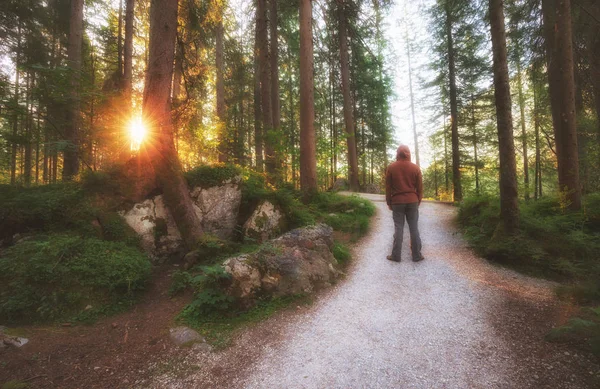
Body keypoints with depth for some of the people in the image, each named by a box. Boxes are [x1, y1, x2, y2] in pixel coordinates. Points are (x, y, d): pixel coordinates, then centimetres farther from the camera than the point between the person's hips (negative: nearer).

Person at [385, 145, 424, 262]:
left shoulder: (391, 167, -2)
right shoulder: (415, 168, 1)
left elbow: (388, 187, 0)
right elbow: (420, 187, 4)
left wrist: (389, 202, 8)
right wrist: (418, 201, 15)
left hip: (397, 202, -1)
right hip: (412, 201, 1)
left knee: (398, 228, 3)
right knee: (414, 228, 6)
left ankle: (396, 255, 5)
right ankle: (417, 255, 12)